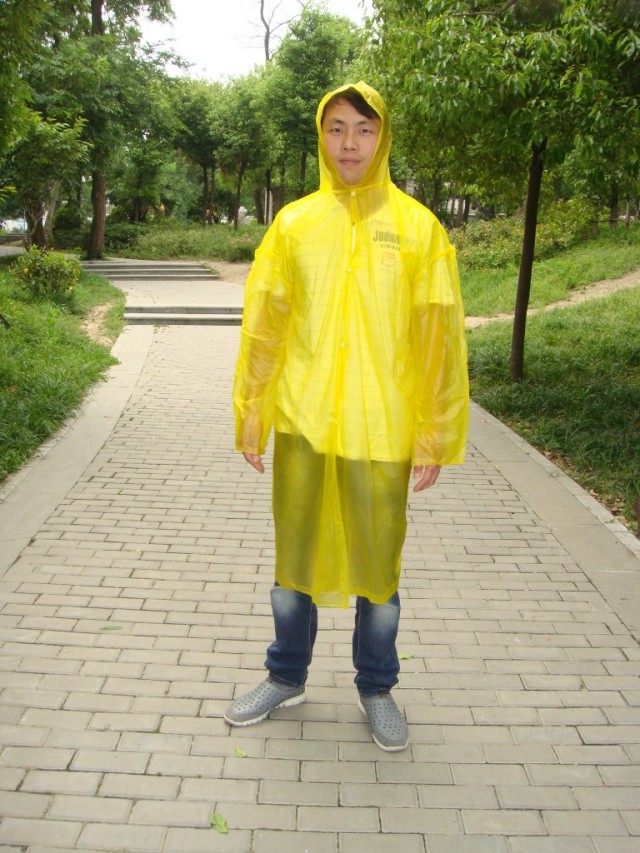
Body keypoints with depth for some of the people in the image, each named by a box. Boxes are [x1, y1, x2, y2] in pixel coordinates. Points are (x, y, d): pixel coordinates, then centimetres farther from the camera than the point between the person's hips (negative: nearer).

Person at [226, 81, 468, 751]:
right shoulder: (293, 223, 3)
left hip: (383, 432, -1)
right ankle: (286, 678, 35)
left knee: (378, 567, 11)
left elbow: (440, 338, -3)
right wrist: (250, 415, 4)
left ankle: (376, 689, 32)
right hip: (301, 424, 2)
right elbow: (262, 326, 5)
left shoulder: (417, 227, -2)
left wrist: (435, 437, -5)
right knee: (295, 560, 14)